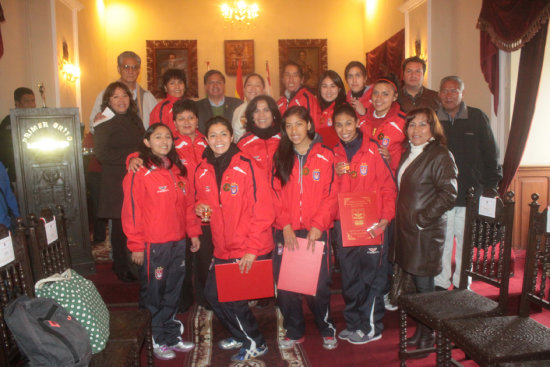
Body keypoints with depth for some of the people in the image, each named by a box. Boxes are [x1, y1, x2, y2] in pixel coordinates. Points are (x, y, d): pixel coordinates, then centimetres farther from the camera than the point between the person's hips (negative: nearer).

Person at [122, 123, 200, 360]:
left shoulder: (178, 171, 10)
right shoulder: (139, 173, -9)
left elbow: (188, 203, 14)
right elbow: (131, 211, -10)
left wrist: (193, 232, 12)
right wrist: (136, 245, -10)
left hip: (178, 242, 6)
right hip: (153, 245, -5)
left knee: (172, 293, 16)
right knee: (154, 294, 8)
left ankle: (172, 336, 31)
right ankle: (159, 341, 24)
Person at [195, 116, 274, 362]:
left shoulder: (247, 166, -15)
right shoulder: (202, 170, 4)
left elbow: (263, 211, -16)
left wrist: (252, 249, -18)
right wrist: (200, 208, -5)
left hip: (251, 250, -7)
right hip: (223, 248, 7)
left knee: (231, 298, -1)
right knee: (212, 294, 14)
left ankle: (255, 344, 26)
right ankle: (240, 335, 40)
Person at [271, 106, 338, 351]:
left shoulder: (325, 157, 3)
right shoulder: (280, 158, 10)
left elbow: (331, 196, -1)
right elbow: (276, 195, 5)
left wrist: (318, 225, -12)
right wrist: (285, 225, -8)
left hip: (316, 232, -2)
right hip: (286, 232, 2)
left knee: (319, 284, 0)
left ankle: (327, 330, 25)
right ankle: (294, 332, 25)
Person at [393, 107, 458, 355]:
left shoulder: (441, 156, -12)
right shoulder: (408, 153, 13)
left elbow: (448, 195, -17)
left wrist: (422, 218, -17)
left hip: (426, 231, -7)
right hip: (406, 228, 7)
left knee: (424, 286, 3)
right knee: (416, 283, 16)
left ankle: (427, 339, 22)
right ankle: (420, 332, 32)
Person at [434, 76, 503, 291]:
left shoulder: (477, 118, 4)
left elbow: (490, 154, 7)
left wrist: (491, 184, 2)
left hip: (470, 194, 0)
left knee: (466, 241, 8)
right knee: (441, 241, 4)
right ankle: (440, 283, 19)